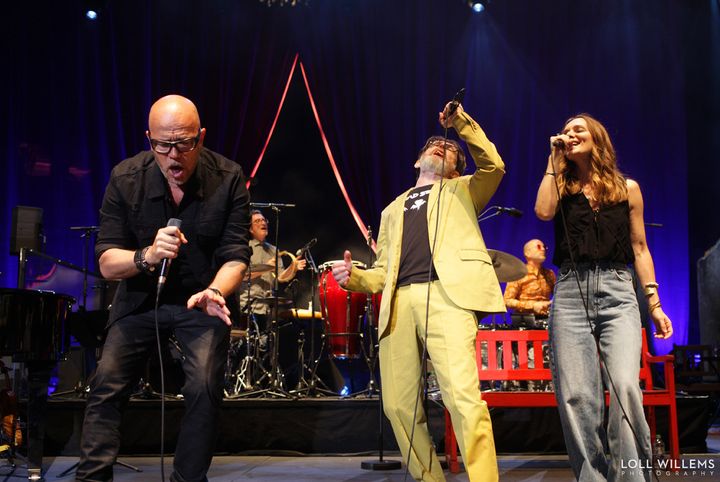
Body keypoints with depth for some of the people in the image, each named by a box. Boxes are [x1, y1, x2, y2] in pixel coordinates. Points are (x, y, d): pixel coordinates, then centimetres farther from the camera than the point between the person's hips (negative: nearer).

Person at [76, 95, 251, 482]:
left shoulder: (229, 179, -16)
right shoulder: (126, 178, -14)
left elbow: (236, 257, -15)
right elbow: (107, 263, -13)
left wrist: (214, 292, -36)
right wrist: (146, 257, -35)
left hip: (201, 300, -1)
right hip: (140, 299, 1)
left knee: (204, 389, -15)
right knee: (106, 385, -10)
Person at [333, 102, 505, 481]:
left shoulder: (462, 190, 27)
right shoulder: (393, 210, 33)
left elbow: (493, 166, 6)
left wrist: (462, 122, 7)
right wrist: (352, 276, 5)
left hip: (446, 292, -4)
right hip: (399, 302, 4)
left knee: (463, 397, -20)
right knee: (398, 406, -1)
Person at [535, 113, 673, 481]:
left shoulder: (627, 188, 14)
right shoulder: (562, 188, 15)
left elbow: (640, 249, 13)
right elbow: (543, 211, -9)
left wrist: (654, 302, 6)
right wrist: (554, 161, 2)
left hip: (618, 292, -1)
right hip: (571, 292, 1)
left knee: (625, 387, -19)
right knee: (576, 395, -7)